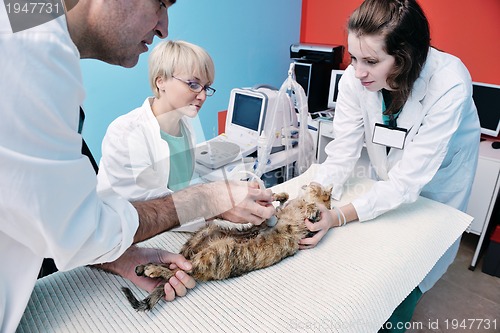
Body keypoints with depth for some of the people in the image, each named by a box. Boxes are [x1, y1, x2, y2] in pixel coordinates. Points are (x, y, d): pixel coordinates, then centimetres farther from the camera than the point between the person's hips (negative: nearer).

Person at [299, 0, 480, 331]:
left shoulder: (448, 84, -37)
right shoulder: (354, 79, -28)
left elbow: (409, 178, -38)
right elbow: (342, 153, -25)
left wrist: (339, 217, -47)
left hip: (438, 171, -2)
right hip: (386, 166, 3)